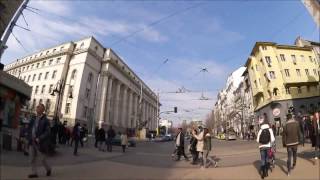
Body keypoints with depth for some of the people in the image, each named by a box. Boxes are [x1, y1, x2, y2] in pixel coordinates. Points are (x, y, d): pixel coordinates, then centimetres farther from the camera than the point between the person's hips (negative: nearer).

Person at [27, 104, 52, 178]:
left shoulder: (45, 120, -12)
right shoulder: (33, 119, 7)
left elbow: (47, 132, -15)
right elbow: (30, 129, 16)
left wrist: (39, 139, -21)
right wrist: (29, 137, 3)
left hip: (40, 143, -6)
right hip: (32, 142, 6)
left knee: (42, 159, 5)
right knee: (33, 159, 12)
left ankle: (48, 169, 28)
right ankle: (34, 173, 25)